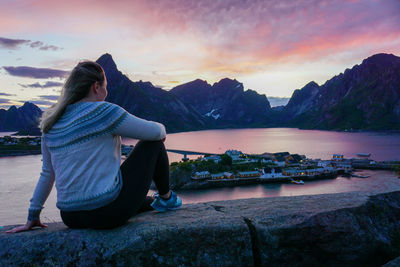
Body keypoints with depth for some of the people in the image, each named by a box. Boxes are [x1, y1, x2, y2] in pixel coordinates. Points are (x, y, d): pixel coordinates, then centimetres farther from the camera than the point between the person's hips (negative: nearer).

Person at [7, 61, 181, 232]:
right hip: (107, 213, -7)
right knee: (153, 144, 9)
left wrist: (33, 216, 22)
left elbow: (47, 173, 14)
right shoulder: (103, 111, -13)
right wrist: (161, 129, 16)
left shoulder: (50, 125, 8)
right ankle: (166, 198, 26)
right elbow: (156, 132, -7)